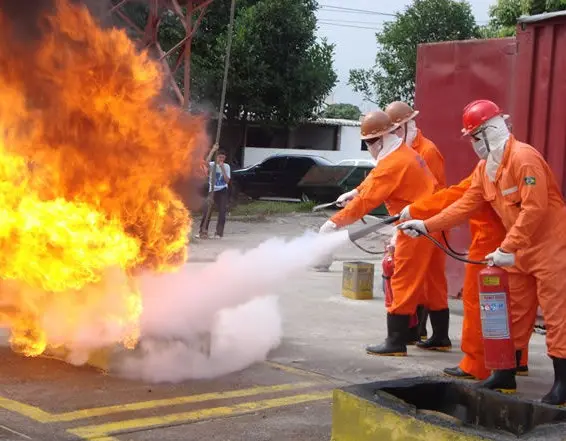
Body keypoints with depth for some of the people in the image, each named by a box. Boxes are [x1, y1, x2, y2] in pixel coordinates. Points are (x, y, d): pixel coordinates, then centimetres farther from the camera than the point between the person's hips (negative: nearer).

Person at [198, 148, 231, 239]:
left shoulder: (226, 167, 2)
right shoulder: (212, 165, -3)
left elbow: (227, 181, -7)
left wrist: (222, 168, -15)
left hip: (223, 191, 1)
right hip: (212, 191, -1)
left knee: (222, 212, -2)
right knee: (207, 210, -10)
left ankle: (219, 232, 6)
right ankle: (203, 231, -3)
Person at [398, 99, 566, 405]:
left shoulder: (524, 158, -21)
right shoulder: (484, 168, 8)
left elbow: (535, 208, -26)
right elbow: (465, 205, 9)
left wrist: (508, 249, -26)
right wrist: (426, 226, 2)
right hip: (521, 250, 9)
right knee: (516, 313, 15)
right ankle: (506, 375, 25)